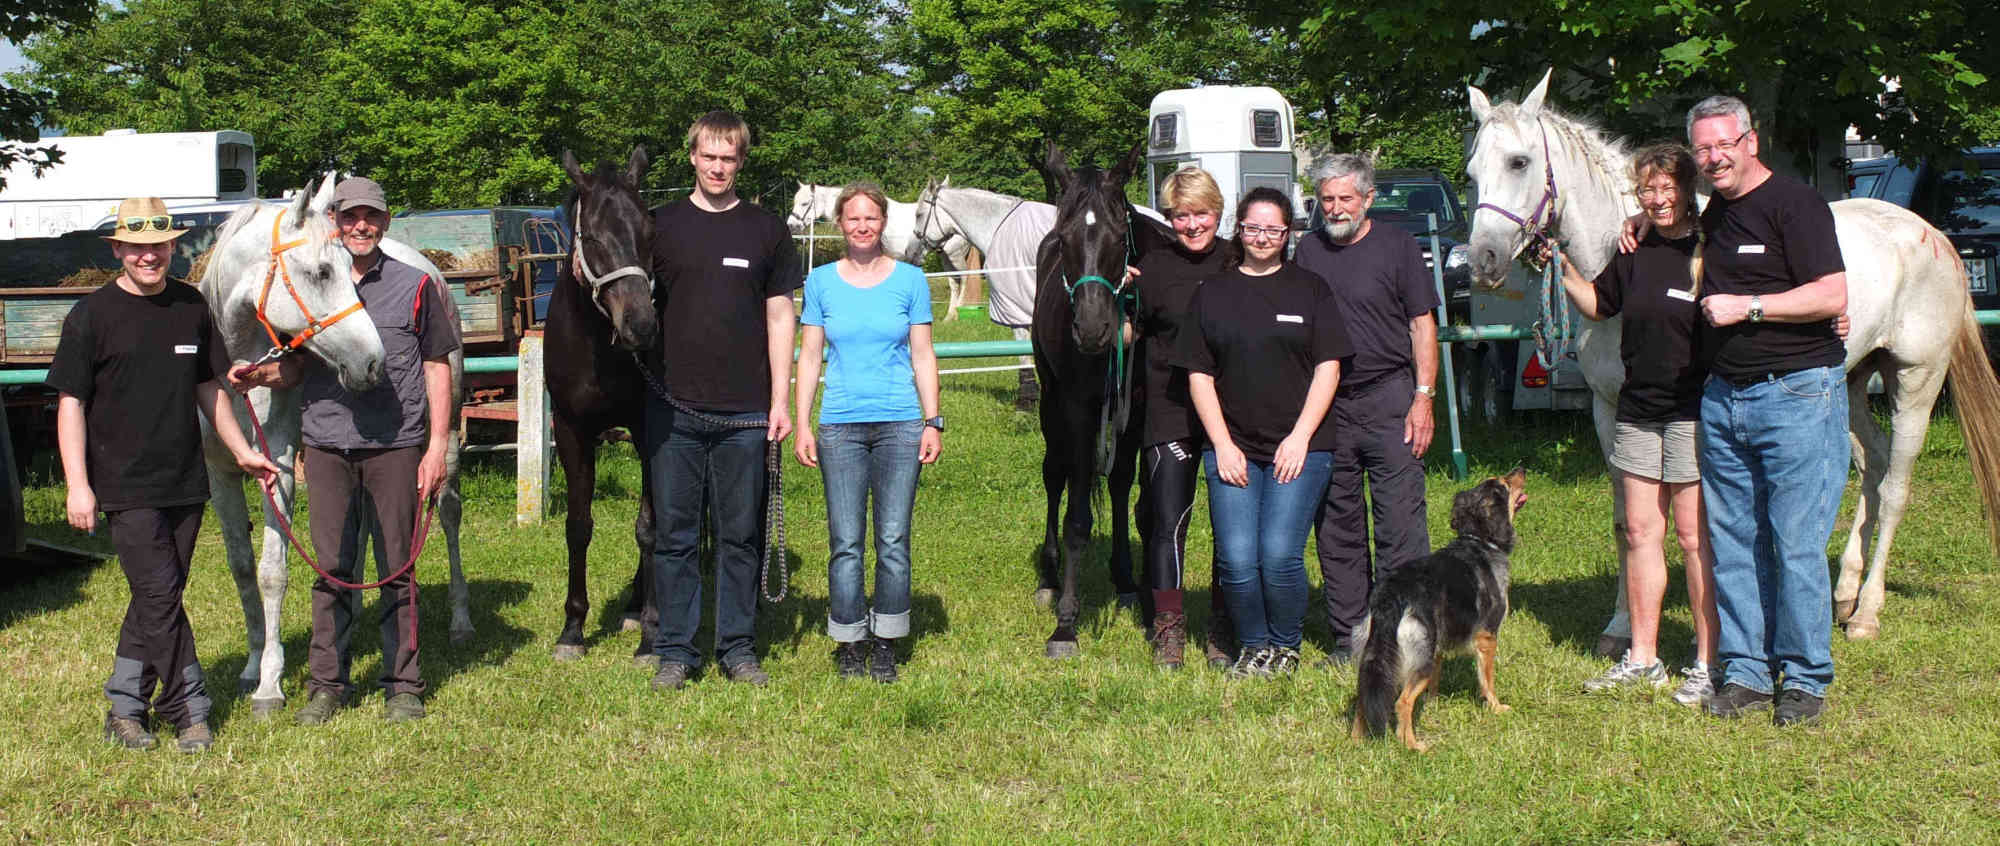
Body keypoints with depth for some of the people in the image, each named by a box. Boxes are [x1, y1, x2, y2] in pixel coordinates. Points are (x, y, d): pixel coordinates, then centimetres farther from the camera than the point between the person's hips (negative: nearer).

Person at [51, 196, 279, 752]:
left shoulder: (192, 307, 8)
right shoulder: (91, 316, -5)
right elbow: (70, 403, -5)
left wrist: (241, 451, 17)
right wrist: (78, 484, -12)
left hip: (186, 482, 5)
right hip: (126, 487, -5)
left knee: (157, 600, 10)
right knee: (160, 597, -8)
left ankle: (125, 708, 21)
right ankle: (190, 711, 1)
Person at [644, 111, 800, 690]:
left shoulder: (767, 231, 6)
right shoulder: (661, 226, 6)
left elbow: (779, 318, 6)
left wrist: (780, 401, 1)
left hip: (745, 410, 0)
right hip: (675, 406, 0)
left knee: (740, 535, 7)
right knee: (674, 534, 4)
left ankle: (738, 647, 18)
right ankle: (676, 651, 13)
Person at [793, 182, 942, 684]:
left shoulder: (910, 280, 6)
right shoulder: (821, 282, 6)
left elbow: (922, 356, 7)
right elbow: (810, 358, 8)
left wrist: (933, 422, 0)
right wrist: (802, 426, 2)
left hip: (899, 425, 0)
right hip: (841, 427, 0)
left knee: (893, 541, 0)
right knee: (846, 543, 1)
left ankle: (886, 645, 12)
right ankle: (849, 644, 13)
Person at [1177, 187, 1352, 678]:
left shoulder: (1310, 289, 8)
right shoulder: (1212, 293, 11)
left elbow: (1328, 368, 4)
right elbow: (1199, 376, 8)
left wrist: (1300, 438, -6)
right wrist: (1223, 444, -2)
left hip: (1298, 448, -1)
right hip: (1231, 449, 2)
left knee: (1280, 556, -11)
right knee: (1237, 560, -7)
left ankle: (1286, 644, 13)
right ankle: (1253, 645, 16)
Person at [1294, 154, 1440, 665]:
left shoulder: (1397, 247, 2)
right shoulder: (1308, 251, 12)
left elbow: (1422, 326, 1)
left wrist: (1423, 397, -8)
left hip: (1389, 400, -4)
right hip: (1326, 406, 4)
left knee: (1400, 523, -7)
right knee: (1336, 527, 8)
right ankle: (1349, 637, 17)